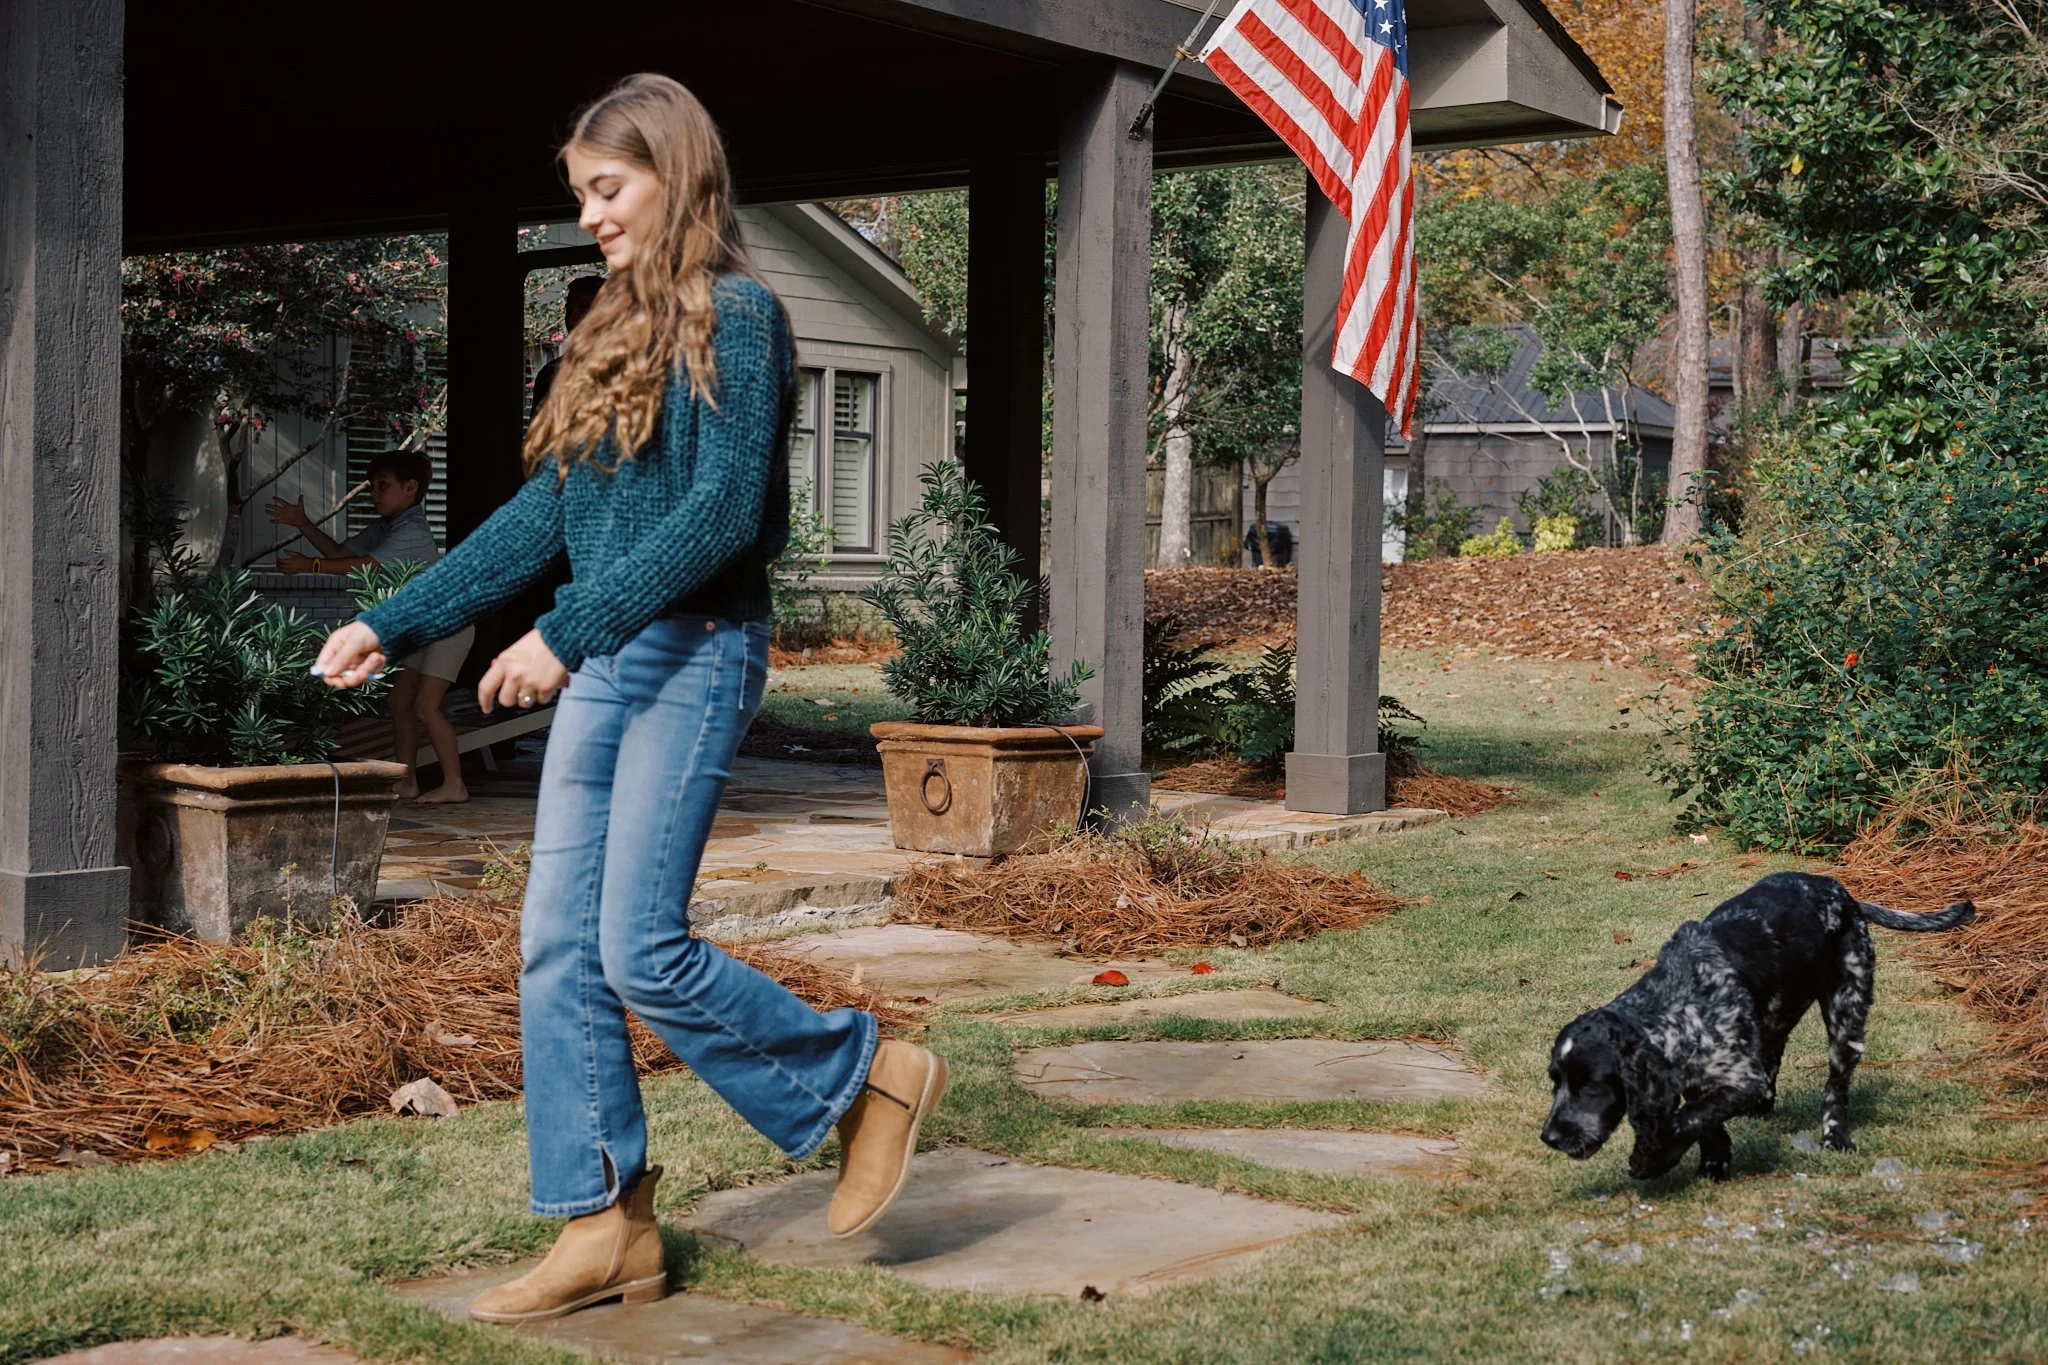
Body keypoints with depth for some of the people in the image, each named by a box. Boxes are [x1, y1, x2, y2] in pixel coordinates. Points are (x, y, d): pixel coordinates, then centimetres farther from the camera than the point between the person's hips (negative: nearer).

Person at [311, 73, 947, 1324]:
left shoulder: (734, 315, -7)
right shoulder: (621, 332, 18)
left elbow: (724, 511, -18)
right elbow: (545, 515, 18)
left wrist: (565, 633, -22)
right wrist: (395, 623, 14)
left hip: (695, 656, -8)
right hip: (603, 667, 9)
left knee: (645, 951, -11)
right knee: (560, 949, 3)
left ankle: (867, 1075, 9)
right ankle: (608, 1228, 9)